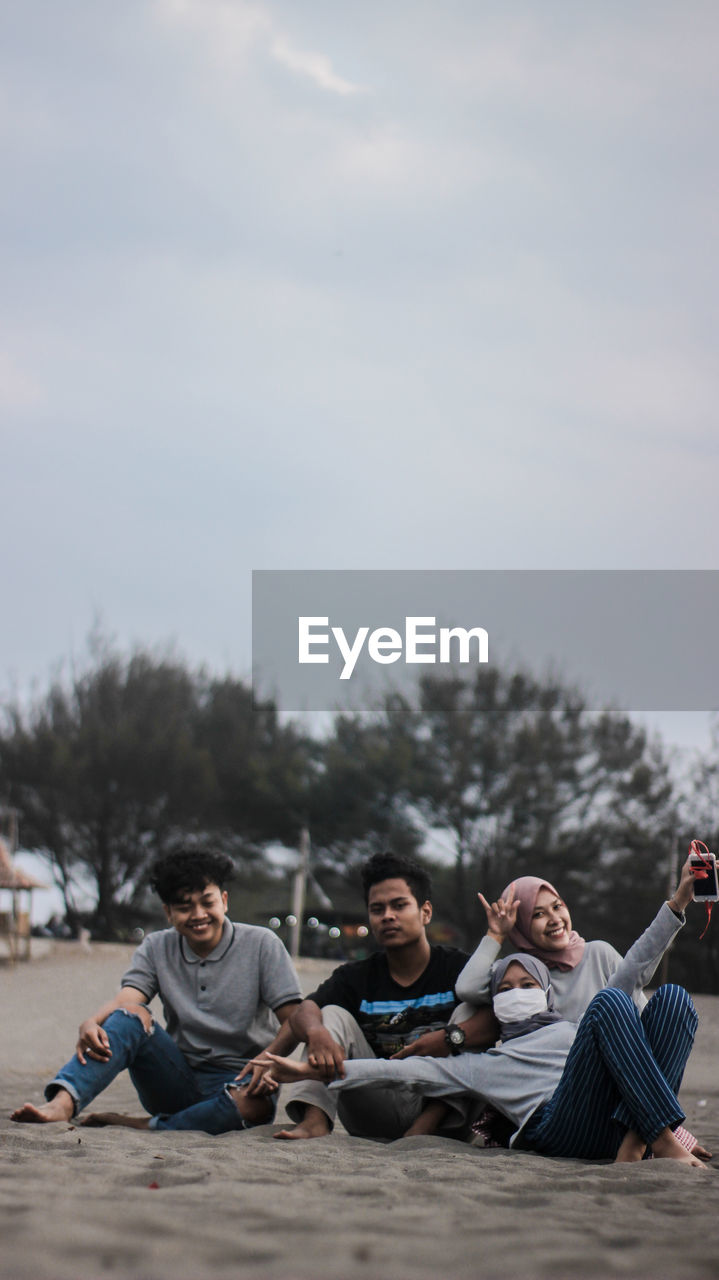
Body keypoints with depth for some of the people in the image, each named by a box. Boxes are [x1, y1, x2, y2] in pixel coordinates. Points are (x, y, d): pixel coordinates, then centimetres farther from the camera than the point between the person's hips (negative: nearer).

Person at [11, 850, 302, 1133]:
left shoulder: (260, 944, -2)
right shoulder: (156, 949, 7)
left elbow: (294, 1020, -6)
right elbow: (125, 998, -10)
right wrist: (91, 1023, -33)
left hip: (236, 1081, -2)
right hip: (179, 1081, 2)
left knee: (256, 1102, -39)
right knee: (132, 1014, -24)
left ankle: (137, 1125, -34)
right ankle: (63, 1103, -44)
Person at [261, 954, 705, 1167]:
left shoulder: (577, 1030, 40)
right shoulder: (485, 1064, 32)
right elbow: (408, 1071, 27)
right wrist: (311, 1070, 21)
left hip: (618, 1117, 3)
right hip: (558, 1127, -3)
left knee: (672, 996, -17)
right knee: (610, 1001, -24)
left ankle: (636, 1139, -35)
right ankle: (666, 1144, -38)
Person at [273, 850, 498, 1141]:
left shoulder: (456, 968, 2)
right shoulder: (356, 977, 10)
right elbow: (304, 1011, -9)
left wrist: (451, 1038, -35)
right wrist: (316, 1032, -34)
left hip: (443, 1105, -2)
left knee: (470, 1009, -16)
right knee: (332, 1014, -6)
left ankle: (431, 1121, -33)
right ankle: (314, 1120, -29)